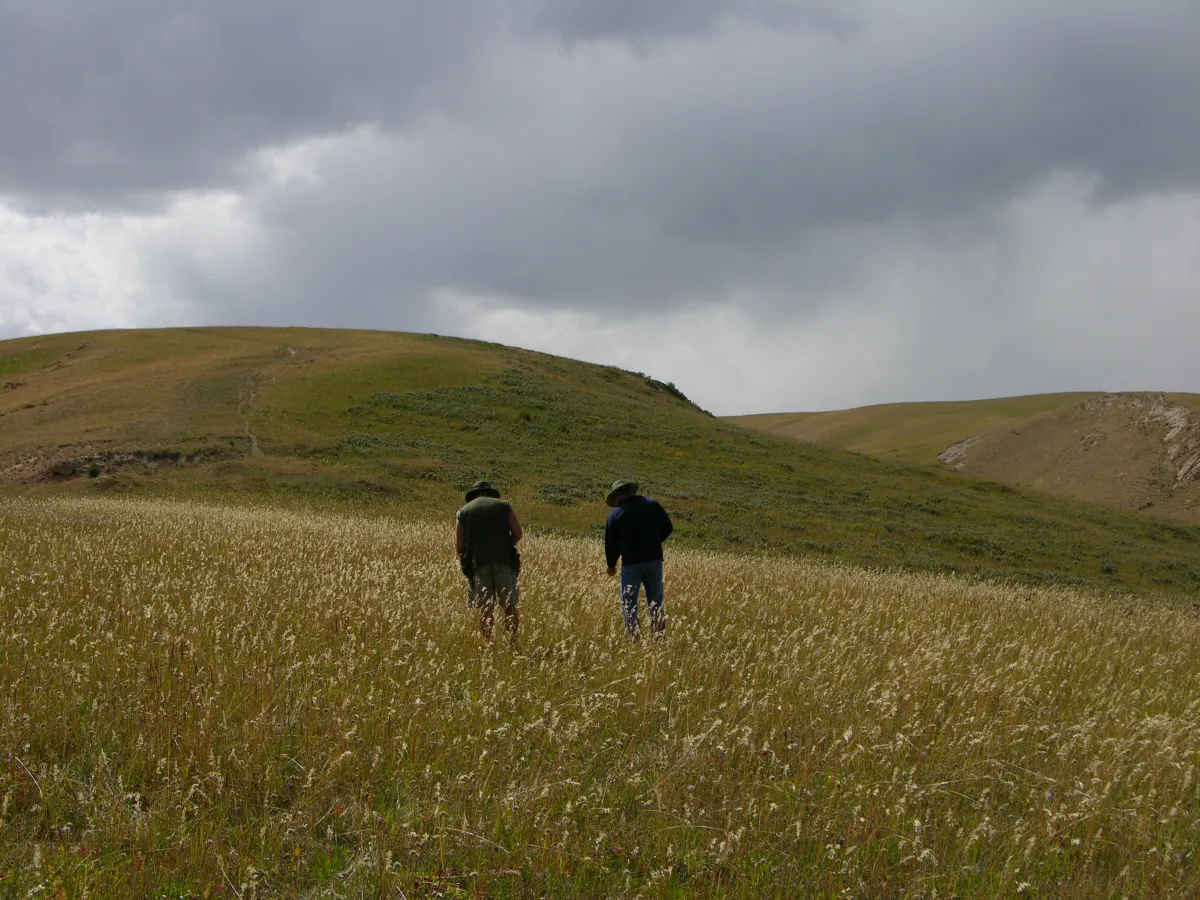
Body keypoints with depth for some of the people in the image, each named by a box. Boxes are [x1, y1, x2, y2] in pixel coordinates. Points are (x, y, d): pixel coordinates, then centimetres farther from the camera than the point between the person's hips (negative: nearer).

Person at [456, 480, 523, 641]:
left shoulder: (463, 512, 13)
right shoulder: (504, 506, 13)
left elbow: (459, 545, 7)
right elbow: (517, 533, 6)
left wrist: (466, 557, 25)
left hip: (478, 563, 0)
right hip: (504, 561, 0)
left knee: (484, 609, 4)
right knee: (511, 606, 4)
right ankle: (513, 641, -3)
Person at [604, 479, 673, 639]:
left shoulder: (616, 514, -3)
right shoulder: (652, 505, 3)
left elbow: (611, 542, 0)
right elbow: (668, 527, 4)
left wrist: (611, 565, 14)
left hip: (631, 563, -3)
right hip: (654, 560, 3)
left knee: (628, 603, 5)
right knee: (655, 602, 11)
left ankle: (634, 637, -2)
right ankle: (660, 636, 8)